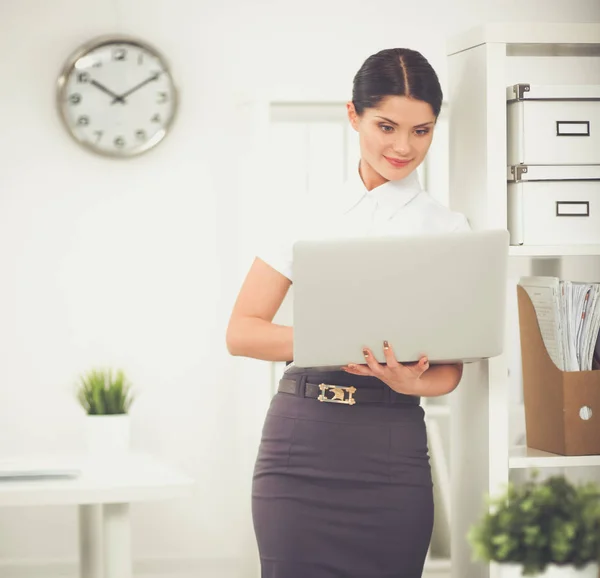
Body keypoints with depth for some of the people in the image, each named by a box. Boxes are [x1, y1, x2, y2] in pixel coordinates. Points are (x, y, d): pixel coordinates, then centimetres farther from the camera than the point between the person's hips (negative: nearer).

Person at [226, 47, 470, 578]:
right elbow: (241, 331, 2)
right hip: (300, 439, 0)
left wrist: (410, 382, -18)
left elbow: (451, 370, 5)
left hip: (392, 452, 0)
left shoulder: (447, 228, 8)